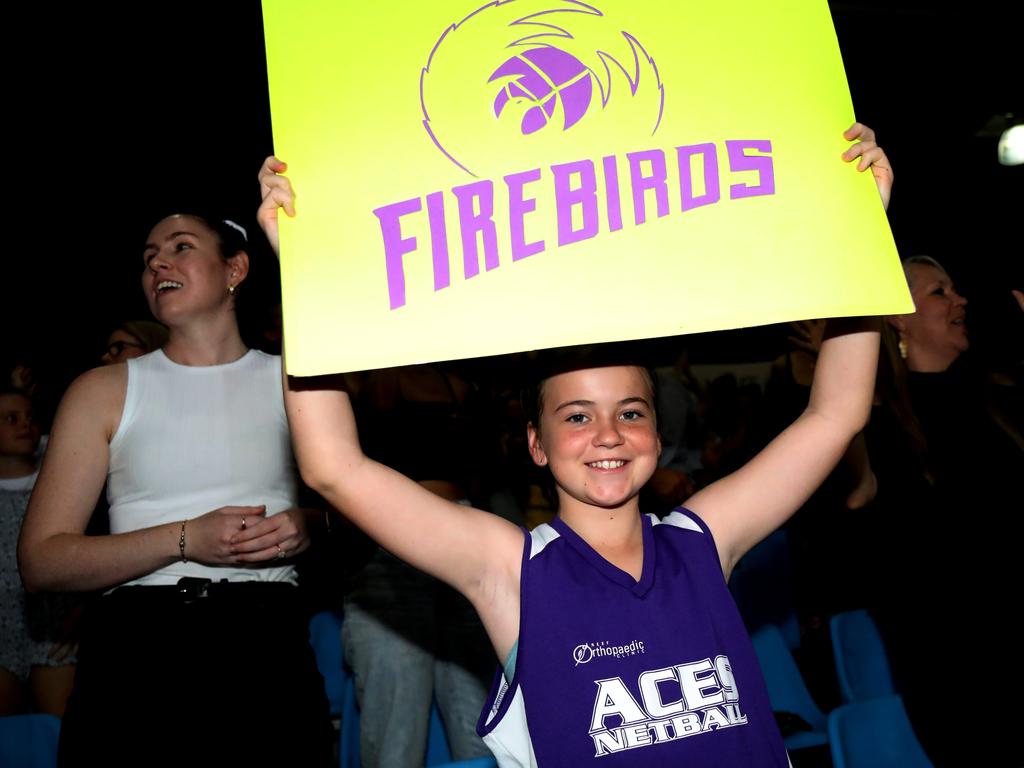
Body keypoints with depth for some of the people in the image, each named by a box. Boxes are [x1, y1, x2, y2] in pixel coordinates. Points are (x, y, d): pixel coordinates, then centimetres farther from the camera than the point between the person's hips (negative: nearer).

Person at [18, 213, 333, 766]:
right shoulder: (103, 390, 7)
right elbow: (40, 561, 0)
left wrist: (309, 525, -7)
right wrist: (185, 540, -13)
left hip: (269, 643, 1)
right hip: (137, 648, 0)